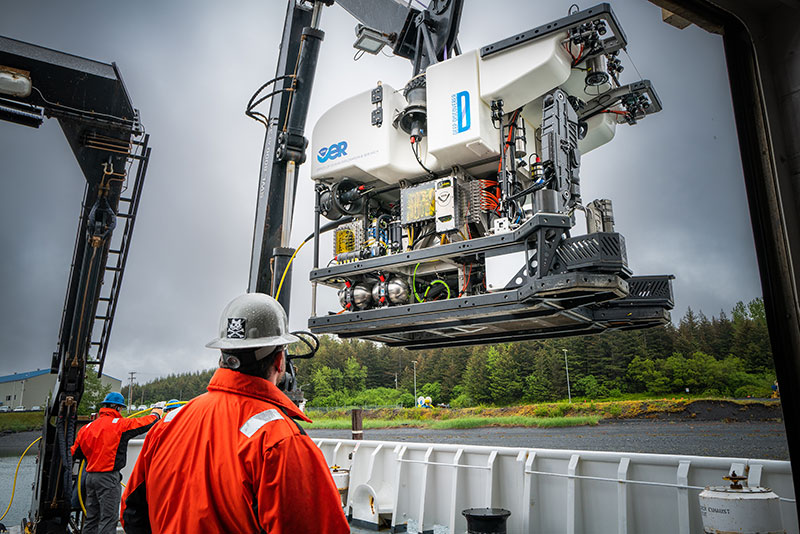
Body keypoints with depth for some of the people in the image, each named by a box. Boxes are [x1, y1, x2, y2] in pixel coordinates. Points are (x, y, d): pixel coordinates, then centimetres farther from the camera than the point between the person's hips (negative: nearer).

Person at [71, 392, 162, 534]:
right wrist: (155, 414, 16)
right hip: (108, 477, -7)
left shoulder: (86, 428, 9)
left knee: (92, 518, 16)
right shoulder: (120, 424, -11)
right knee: (109, 518, -4)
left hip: (90, 476, 7)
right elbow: (145, 423, -5)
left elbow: (75, 453, 16)